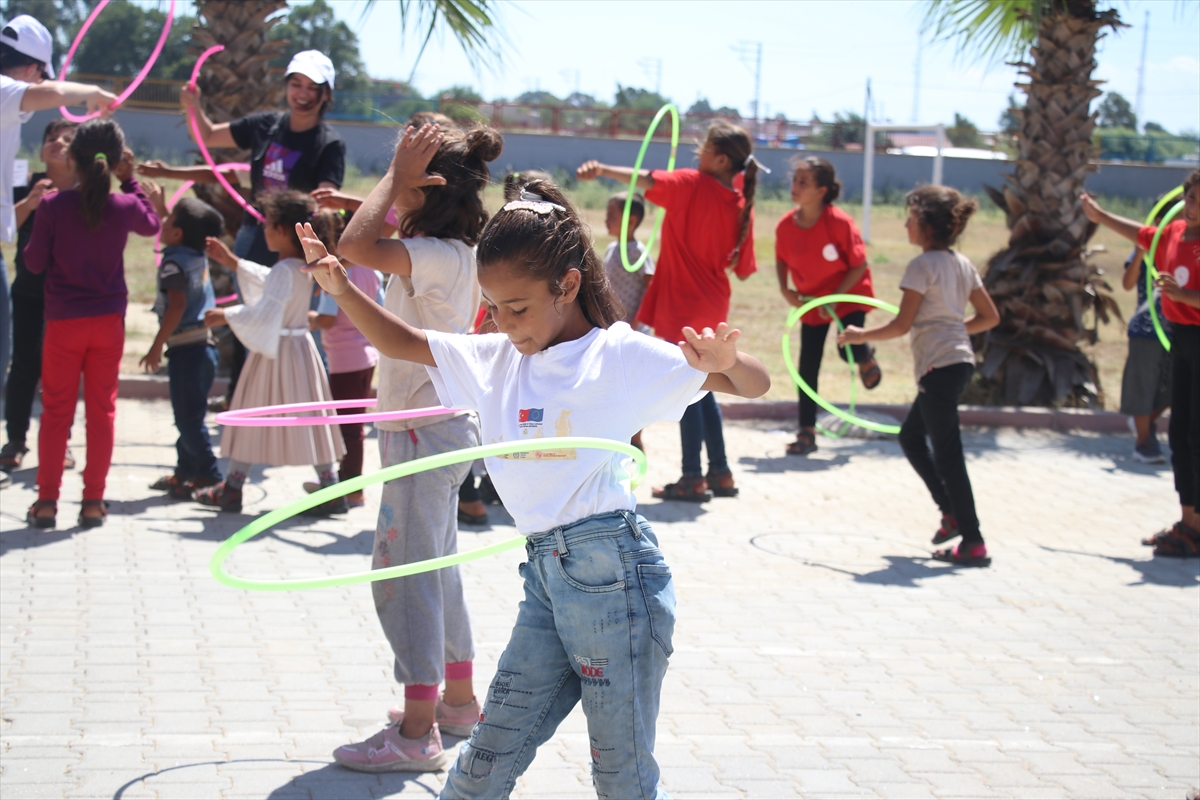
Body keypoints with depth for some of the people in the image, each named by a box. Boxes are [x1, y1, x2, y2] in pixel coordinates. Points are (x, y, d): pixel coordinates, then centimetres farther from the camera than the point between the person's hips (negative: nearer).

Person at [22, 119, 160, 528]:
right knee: (102, 410, 8)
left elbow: (34, 262, -4)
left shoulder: (53, 205, -13)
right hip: (108, 321, 1)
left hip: (64, 321, -1)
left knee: (56, 412, 7)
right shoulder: (124, 206, -7)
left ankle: (47, 501, 8)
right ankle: (93, 501, 10)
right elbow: (152, 224, 17)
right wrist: (130, 181, 14)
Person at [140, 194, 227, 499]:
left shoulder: (174, 262, -15)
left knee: (188, 418, -6)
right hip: (204, 345, 9)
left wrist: (157, 346, -22)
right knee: (189, 416, 18)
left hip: (186, 349, -9)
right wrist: (159, 205, 34)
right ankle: (185, 471, 26)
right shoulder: (198, 256, 10)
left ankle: (209, 476, -7)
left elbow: (177, 306, -24)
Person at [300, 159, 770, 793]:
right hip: (544, 575, 6)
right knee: (484, 763, 10)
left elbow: (755, 385, -8)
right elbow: (401, 343, 18)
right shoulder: (498, 359, 12)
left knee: (623, 777, 5)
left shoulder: (622, 355, -7)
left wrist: (726, 363, -31)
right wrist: (341, 289, 2)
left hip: (611, 571, -6)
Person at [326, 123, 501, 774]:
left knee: (406, 573, -7)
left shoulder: (442, 256, -21)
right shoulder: (451, 252, 8)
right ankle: (458, 700, 31)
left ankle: (416, 733, -3)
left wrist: (397, 174, -25)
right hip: (437, 428, 10)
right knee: (435, 567, 20)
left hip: (426, 432, -10)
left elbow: (357, 246, -36)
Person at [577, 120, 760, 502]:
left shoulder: (692, 184, -13)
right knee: (702, 390, 18)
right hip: (712, 307, 7)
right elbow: (743, 268, 7)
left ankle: (692, 478, 2)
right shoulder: (741, 203, 3)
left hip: (682, 306, -7)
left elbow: (648, 179, -29)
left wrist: (602, 170, -37)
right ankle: (720, 473, 20)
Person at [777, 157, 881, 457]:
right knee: (807, 367, 0)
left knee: (849, 350, -17)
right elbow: (782, 260, 4)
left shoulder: (840, 222, -26)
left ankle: (866, 358, 25)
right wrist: (785, 289, -12)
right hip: (812, 302, 3)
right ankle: (807, 434, 8)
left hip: (849, 296, -3)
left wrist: (834, 297, -23)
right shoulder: (785, 225, -15)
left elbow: (859, 266, -19)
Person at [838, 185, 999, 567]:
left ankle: (973, 543, -5)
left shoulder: (922, 266, -12)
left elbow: (902, 324, -15)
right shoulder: (962, 264, 12)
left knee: (947, 453, -5)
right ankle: (952, 512, 21)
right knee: (911, 437, 22)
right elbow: (990, 317, 14)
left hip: (939, 365, -9)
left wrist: (860, 336, -3)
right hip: (959, 358, 9)